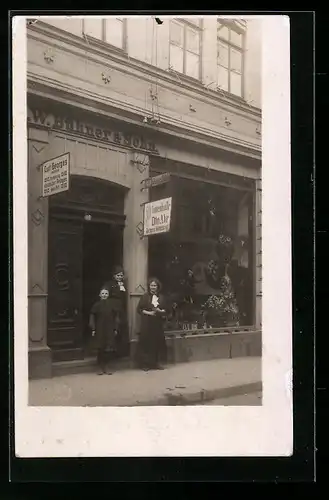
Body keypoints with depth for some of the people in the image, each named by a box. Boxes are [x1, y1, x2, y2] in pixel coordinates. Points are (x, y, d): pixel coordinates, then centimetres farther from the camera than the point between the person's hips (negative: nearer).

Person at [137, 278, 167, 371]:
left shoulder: (161, 297, 8)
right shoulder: (145, 296, -1)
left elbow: (165, 310, 11)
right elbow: (139, 309, -3)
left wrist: (160, 311, -10)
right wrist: (149, 312, -14)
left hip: (158, 323, 3)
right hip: (147, 323, -3)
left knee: (158, 341, 3)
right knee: (147, 342, -3)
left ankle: (156, 362, 12)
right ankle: (145, 363, 4)